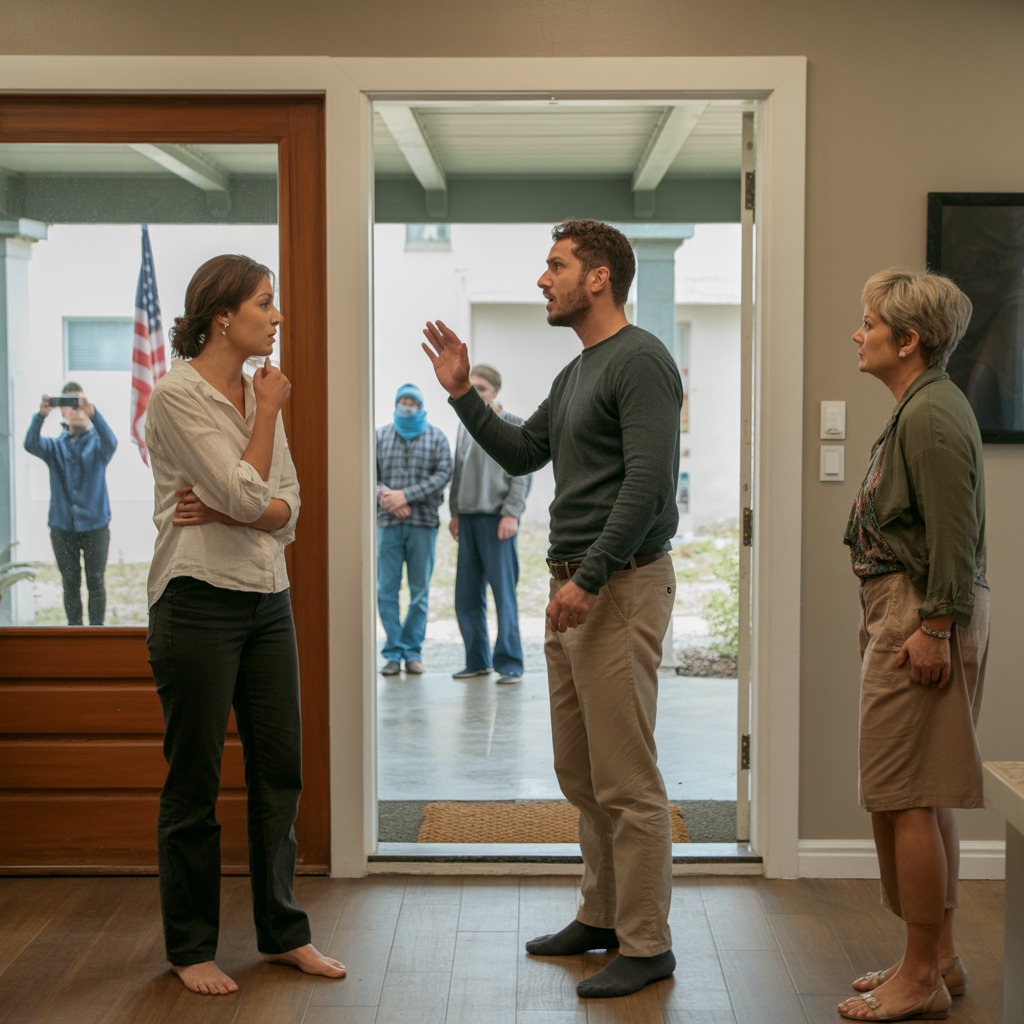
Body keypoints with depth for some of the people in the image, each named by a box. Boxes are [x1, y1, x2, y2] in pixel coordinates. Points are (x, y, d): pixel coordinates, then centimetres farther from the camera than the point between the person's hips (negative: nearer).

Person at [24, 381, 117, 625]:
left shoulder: (97, 443, 2)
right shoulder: (55, 446, 6)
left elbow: (110, 442, -23)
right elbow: (31, 444, -16)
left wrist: (93, 413, -41)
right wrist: (41, 416, -35)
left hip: (95, 525, -1)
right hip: (63, 526, 1)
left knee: (96, 582, 2)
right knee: (70, 584, 8)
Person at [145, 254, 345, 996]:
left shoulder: (260, 391, 10)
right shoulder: (178, 394, -12)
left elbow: (287, 508, 5)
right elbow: (247, 495, -18)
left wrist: (227, 512, -14)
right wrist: (270, 412, -7)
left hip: (268, 601, 7)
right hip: (200, 602, -7)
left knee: (280, 770, 10)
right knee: (194, 781, 3)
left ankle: (282, 931, 24)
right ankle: (191, 948, 18)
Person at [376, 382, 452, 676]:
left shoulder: (436, 437, 7)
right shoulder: (379, 436, 11)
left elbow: (443, 474, -4)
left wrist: (406, 495, -13)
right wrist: (383, 494, -14)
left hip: (424, 522, -1)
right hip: (388, 523, 1)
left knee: (420, 590, 3)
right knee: (387, 589, -2)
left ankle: (413, 651, 10)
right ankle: (393, 652, 4)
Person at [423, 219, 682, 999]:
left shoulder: (641, 361, -12)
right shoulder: (577, 372, 19)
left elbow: (648, 482, -20)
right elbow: (521, 454, 24)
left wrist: (590, 579, -22)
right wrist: (462, 393, 14)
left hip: (621, 588, -10)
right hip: (573, 588, 10)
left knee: (626, 780, -5)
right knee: (580, 774, 16)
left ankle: (646, 944, 4)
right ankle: (603, 915, 28)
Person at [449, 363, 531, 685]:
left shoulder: (513, 426, -1)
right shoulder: (465, 425, 15)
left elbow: (521, 475, -5)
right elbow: (458, 471, 18)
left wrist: (511, 514, -13)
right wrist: (455, 512, 12)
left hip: (497, 518, -6)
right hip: (468, 519, 6)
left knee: (504, 592, -5)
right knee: (467, 595, 6)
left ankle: (509, 663, -2)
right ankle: (477, 660, 15)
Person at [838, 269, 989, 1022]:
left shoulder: (931, 416, -15)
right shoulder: (921, 409, 18)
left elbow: (954, 532, -22)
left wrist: (935, 626, -23)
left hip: (920, 617, -11)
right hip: (910, 614, 11)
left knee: (905, 799, -5)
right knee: (928, 799, 16)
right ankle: (939, 959, 26)